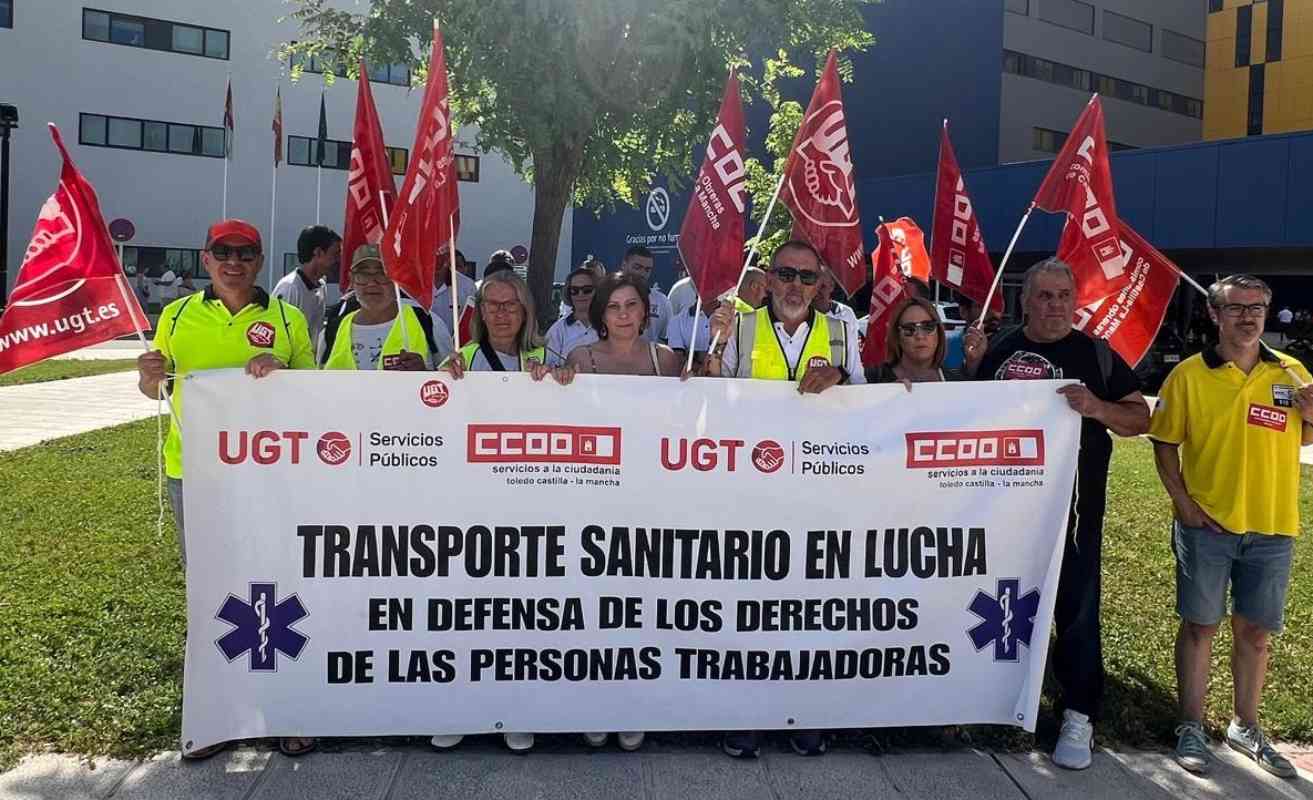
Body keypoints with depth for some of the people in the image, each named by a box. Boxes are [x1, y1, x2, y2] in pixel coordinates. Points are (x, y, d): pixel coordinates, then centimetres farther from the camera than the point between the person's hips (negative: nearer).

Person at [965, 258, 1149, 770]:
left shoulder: (1096, 354, 2)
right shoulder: (999, 351, 6)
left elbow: (1140, 419, 2)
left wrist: (1097, 408, -18)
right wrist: (972, 365, -4)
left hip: (1074, 498, -2)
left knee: (1076, 606, 0)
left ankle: (1079, 717, 10)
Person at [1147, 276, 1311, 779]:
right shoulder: (1189, 375, -4)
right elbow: (1164, 443, -1)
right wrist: (1183, 504, -10)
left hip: (1272, 527, 3)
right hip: (1208, 525, -2)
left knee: (1254, 631, 13)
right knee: (1200, 625, 6)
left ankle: (1246, 728, 30)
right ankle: (1191, 728, 19)